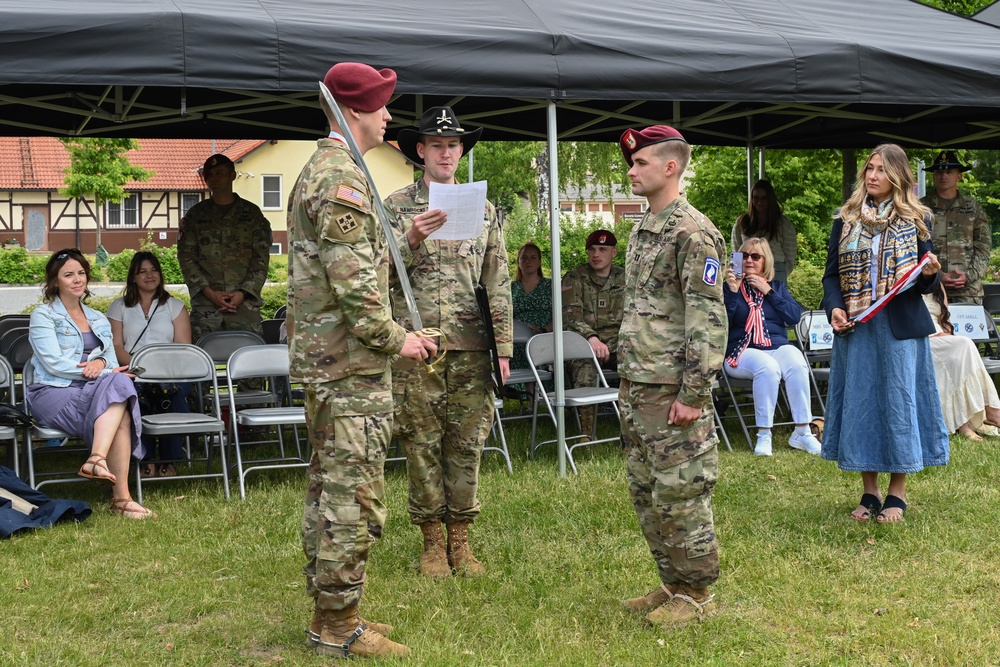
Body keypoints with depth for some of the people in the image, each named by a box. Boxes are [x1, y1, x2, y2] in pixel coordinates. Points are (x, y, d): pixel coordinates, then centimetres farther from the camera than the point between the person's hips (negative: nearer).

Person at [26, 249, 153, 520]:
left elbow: (113, 361, 14)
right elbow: (54, 364, -9)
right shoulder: (43, 316, 4)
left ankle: (98, 459, -45)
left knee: (118, 383, -32)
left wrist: (101, 362, -12)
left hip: (92, 391, 5)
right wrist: (99, 372, -15)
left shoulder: (99, 320, 23)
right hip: (53, 393, -5)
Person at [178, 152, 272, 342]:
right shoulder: (196, 215, 13)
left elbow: (262, 259, 4)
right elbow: (186, 257, 5)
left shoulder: (252, 213, 10)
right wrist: (209, 292, -8)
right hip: (205, 305, 1)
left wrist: (242, 293, -9)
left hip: (245, 303, -1)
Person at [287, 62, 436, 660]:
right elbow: (353, 282, -21)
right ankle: (337, 626, 3)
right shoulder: (343, 176, -16)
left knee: (330, 489, 15)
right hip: (351, 363, -11)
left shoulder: (320, 170, 18)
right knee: (354, 498, -5)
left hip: (322, 359, 11)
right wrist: (396, 339, -12)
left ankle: (331, 610, 24)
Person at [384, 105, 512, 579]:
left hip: (471, 347, 2)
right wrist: (411, 239, -19)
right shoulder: (396, 206, 5)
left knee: (467, 444, 5)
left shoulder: (483, 209, 12)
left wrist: (503, 346, 6)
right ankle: (431, 542, 15)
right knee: (422, 445, 3)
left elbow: (498, 283, 11)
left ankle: (460, 540, 17)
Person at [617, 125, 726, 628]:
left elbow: (709, 320, -18)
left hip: (672, 390, -9)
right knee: (646, 494, 14)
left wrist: (693, 395, -20)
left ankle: (696, 594, 12)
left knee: (679, 495, -1)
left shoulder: (692, 233, -13)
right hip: (636, 387, 9)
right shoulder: (642, 230, 16)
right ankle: (671, 585, 26)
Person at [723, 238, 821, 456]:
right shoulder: (730, 286, 10)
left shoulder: (777, 286, 18)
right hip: (744, 351, -3)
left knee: (797, 365, -31)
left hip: (778, 346, 3)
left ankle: (802, 432, -24)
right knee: (767, 367, -36)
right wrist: (732, 292, -14)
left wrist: (769, 292, -4)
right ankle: (763, 435, -28)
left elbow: (795, 316, 1)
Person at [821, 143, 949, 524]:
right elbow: (832, 274, 8)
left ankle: (897, 492, 12)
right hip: (855, 327, 2)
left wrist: (930, 274, -17)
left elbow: (925, 283, 6)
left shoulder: (915, 220, 4)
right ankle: (869, 492, 16)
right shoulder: (845, 220, 8)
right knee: (859, 402, 5)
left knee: (899, 400, 0)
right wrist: (834, 308, -10)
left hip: (901, 327, -2)